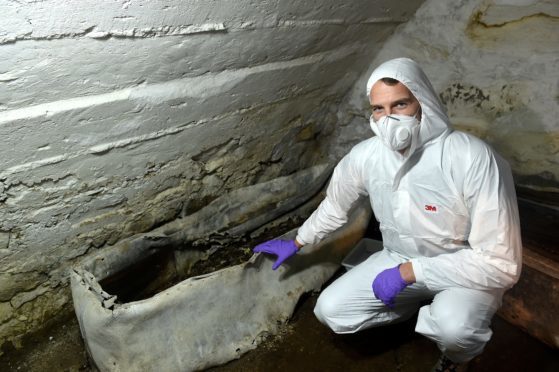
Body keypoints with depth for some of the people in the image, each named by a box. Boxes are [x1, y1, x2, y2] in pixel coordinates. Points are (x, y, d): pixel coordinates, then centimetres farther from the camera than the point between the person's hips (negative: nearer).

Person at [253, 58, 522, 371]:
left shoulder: (473, 159, -30)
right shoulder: (365, 155, -13)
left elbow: (501, 263, -27)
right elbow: (334, 206, 7)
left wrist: (409, 272, -28)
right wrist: (296, 244, 17)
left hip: (469, 271, -4)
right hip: (400, 260, 5)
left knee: (453, 325, -36)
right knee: (330, 311, -6)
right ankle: (427, 304, 16)